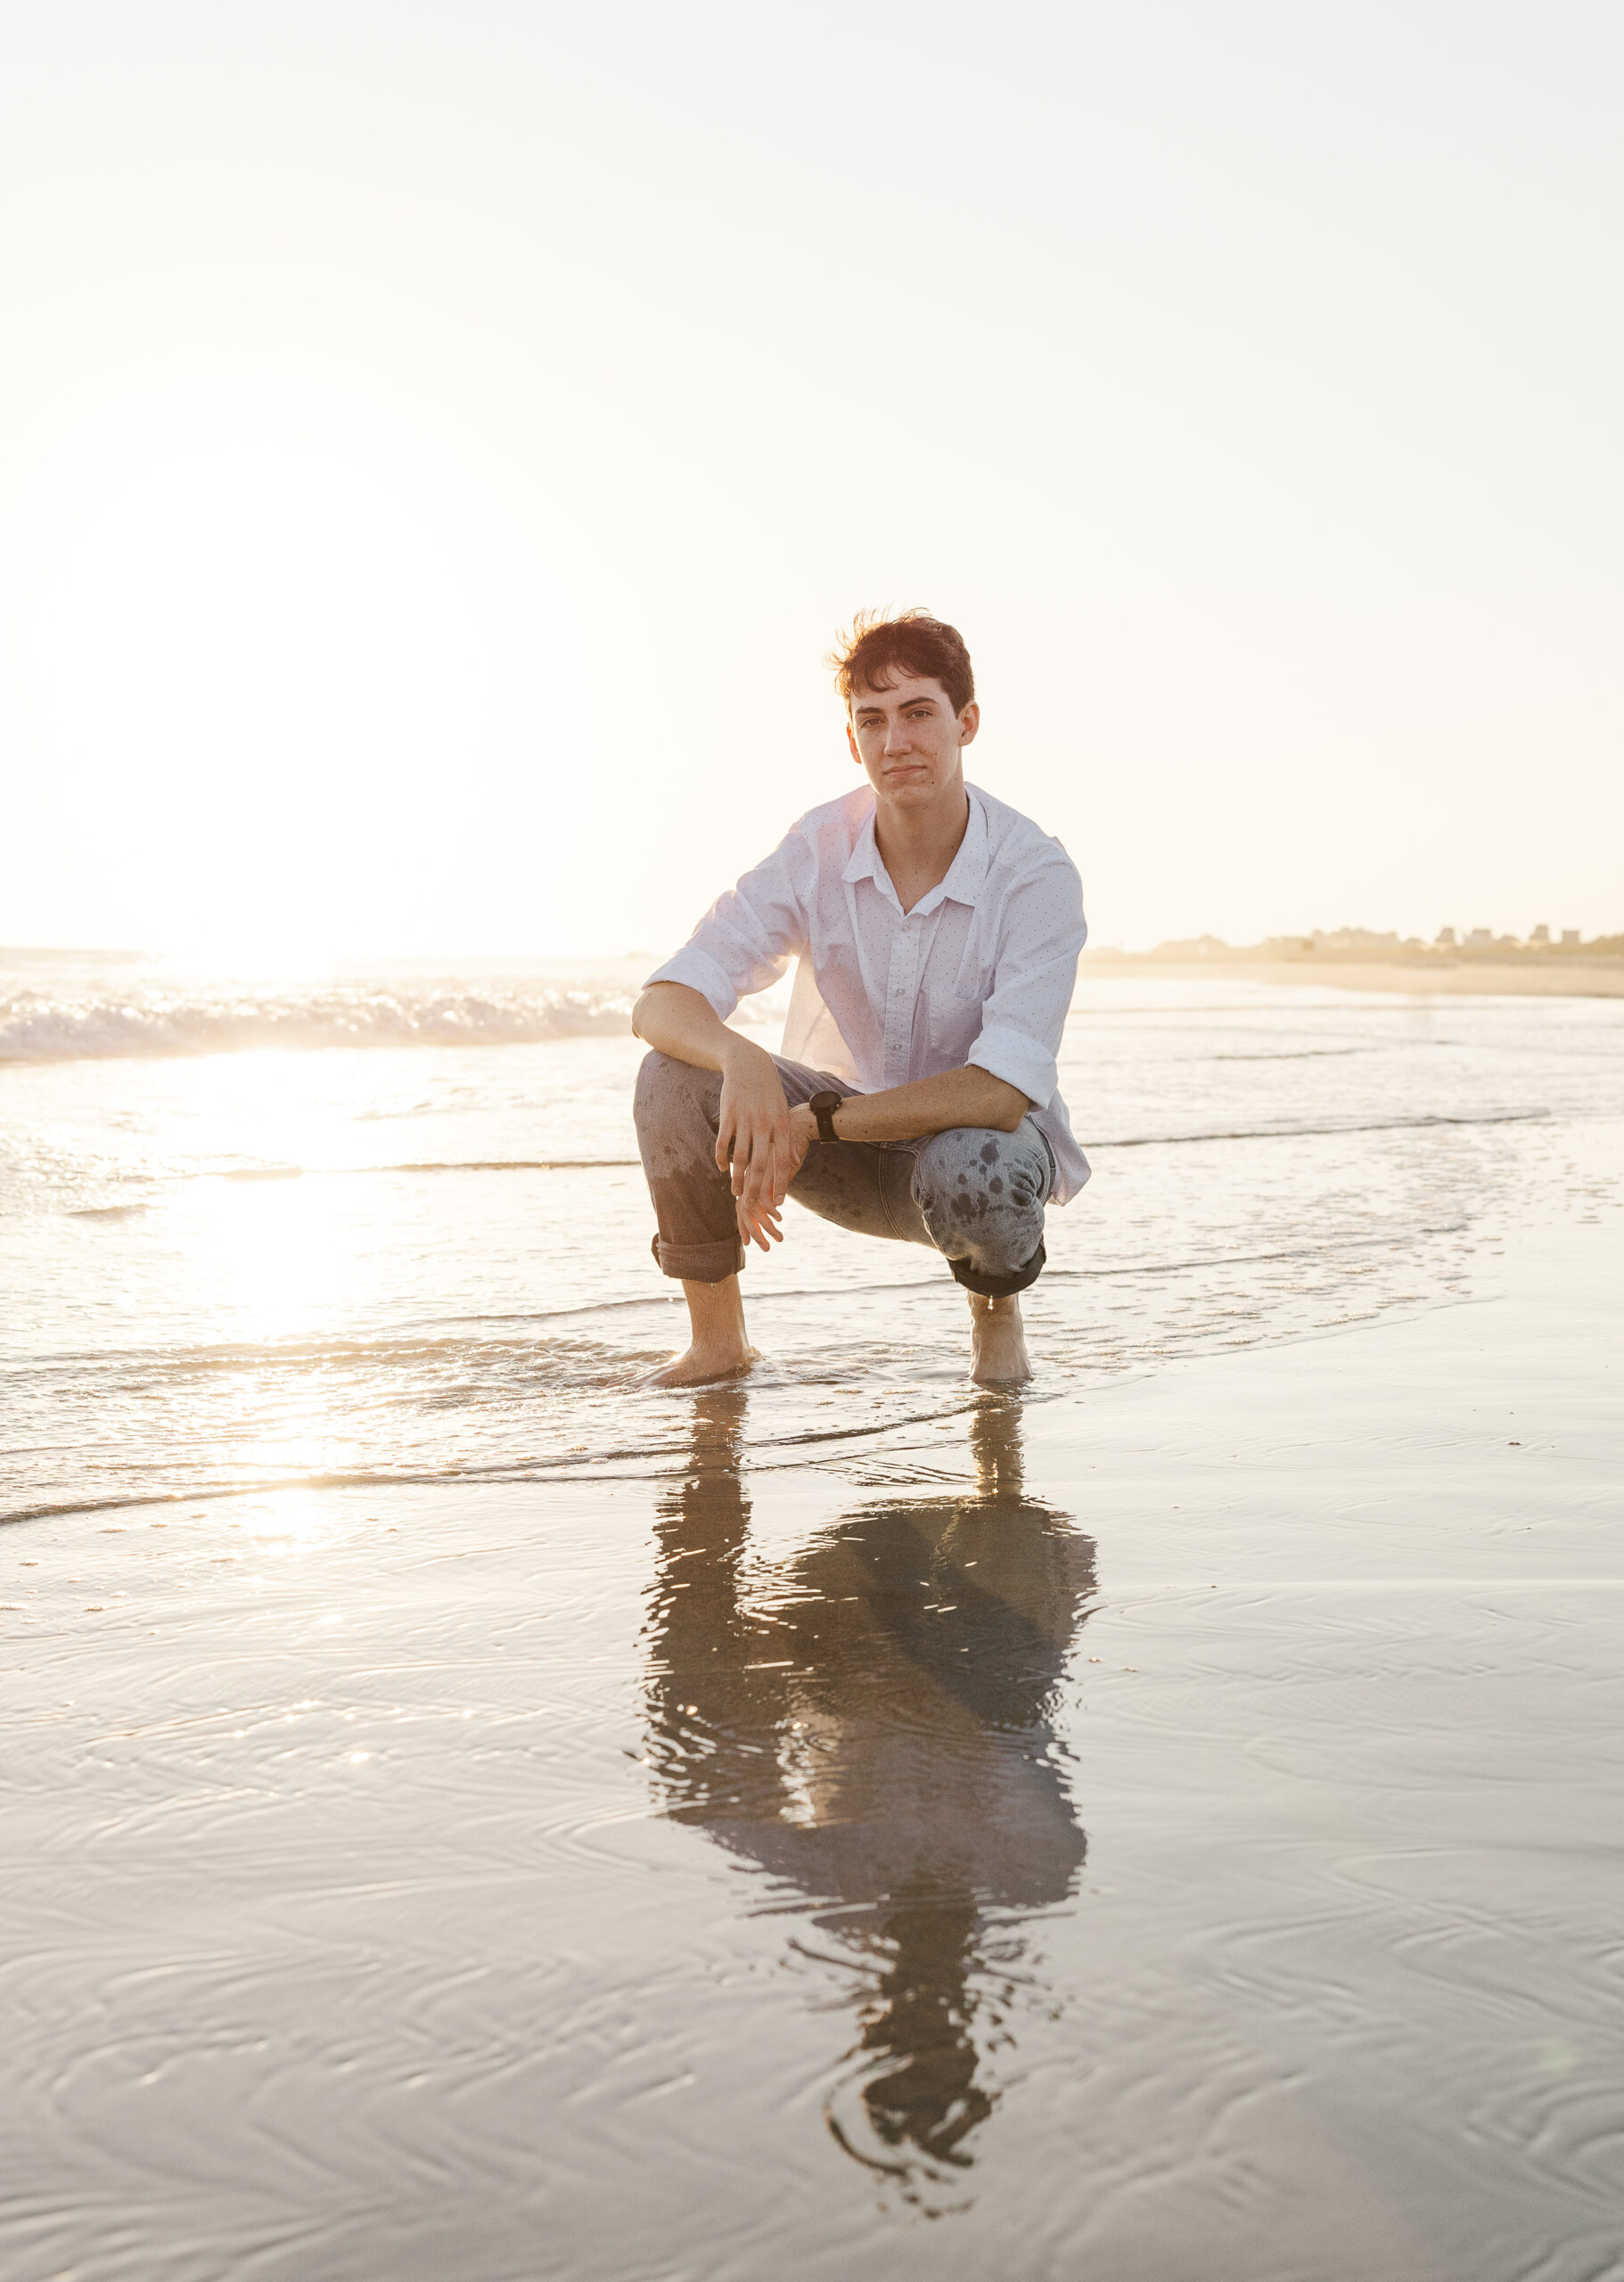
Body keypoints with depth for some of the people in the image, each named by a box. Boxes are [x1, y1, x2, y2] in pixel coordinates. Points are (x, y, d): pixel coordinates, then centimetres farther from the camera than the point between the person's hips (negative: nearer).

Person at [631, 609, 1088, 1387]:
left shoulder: (1037, 875, -21)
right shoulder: (818, 851, -13)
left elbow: (1005, 1091, -30)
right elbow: (659, 1005, -19)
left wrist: (811, 1125, -35)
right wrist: (740, 1058, -42)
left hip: (974, 1135, -3)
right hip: (847, 1153, 3)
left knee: (974, 1167, -39)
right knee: (675, 1072, -23)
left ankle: (996, 1309, -1)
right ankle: (717, 1338, -3)